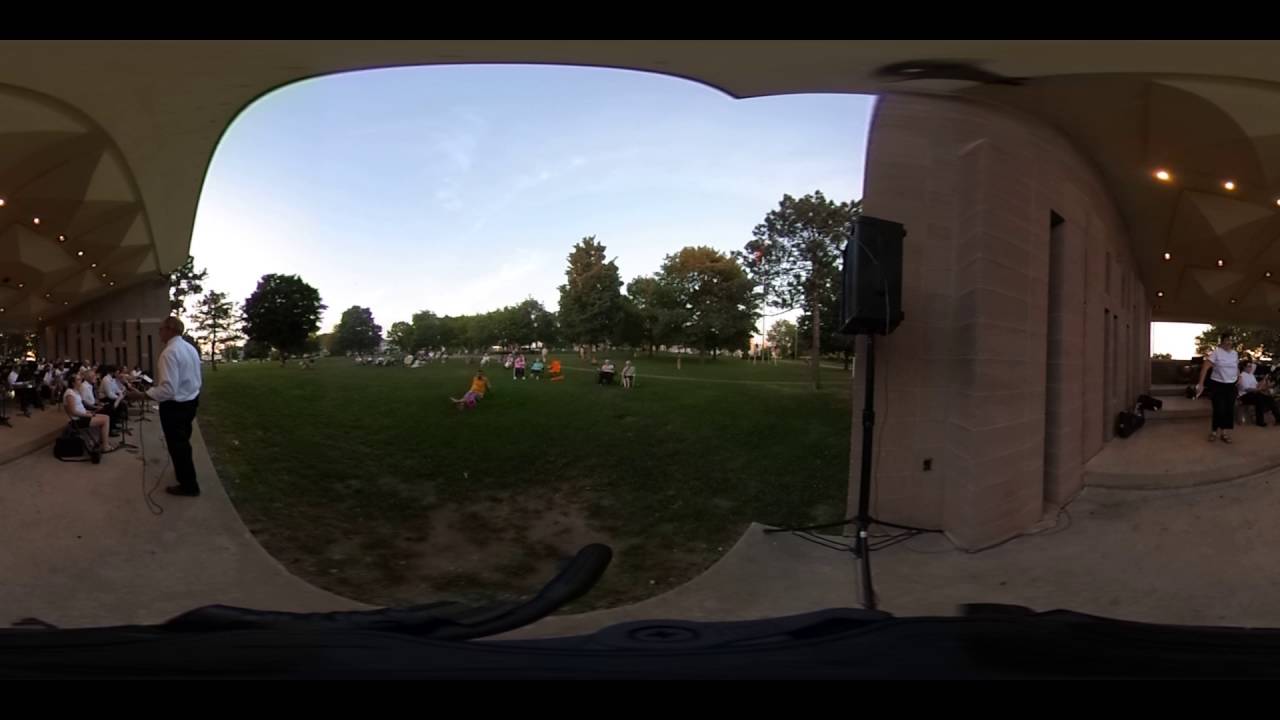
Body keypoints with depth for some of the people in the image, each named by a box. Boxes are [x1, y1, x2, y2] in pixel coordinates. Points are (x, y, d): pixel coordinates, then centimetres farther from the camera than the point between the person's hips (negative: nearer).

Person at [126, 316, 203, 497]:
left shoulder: (169, 352, -24)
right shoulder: (191, 348, 4)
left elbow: (168, 389, -29)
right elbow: (197, 380, 12)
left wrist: (145, 395, -23)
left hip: (175, 405, -9)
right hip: (191, 400, 9)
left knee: (177, 444, 6)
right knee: (183, 441, 26)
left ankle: (188, 485, 16)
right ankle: (185, 472, 43)